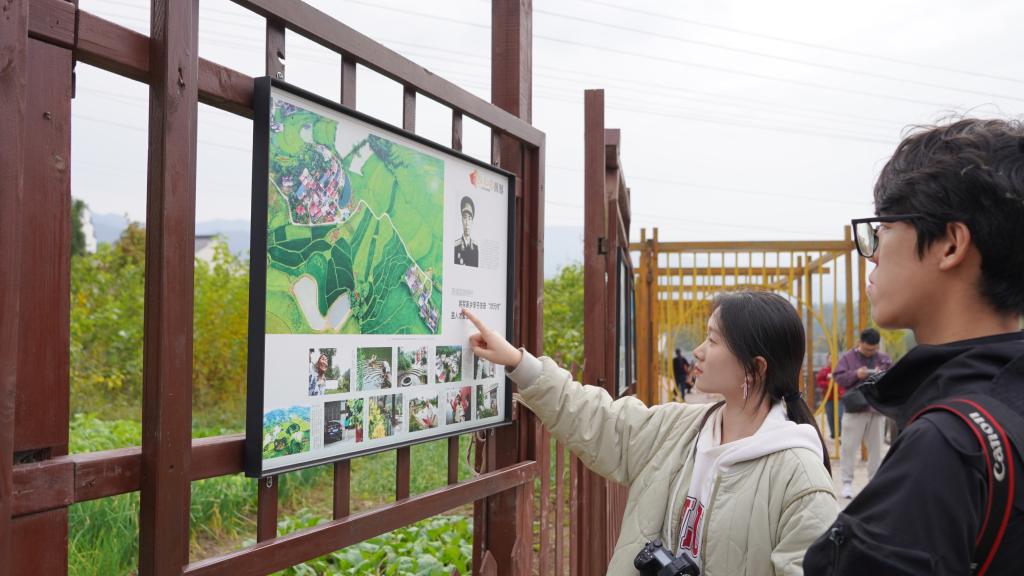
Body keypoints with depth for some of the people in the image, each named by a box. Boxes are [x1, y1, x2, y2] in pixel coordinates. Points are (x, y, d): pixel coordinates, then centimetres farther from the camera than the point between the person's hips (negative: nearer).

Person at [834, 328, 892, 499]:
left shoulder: (884, 358, 11)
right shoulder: (848, 357, 2)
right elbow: (838, 377, -3)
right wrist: (856, 375, -17)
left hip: (878, 409, 3)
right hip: (855, 409, -3)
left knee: (876, 446, 7)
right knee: (849, 446, -4)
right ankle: (847, 483, 3)